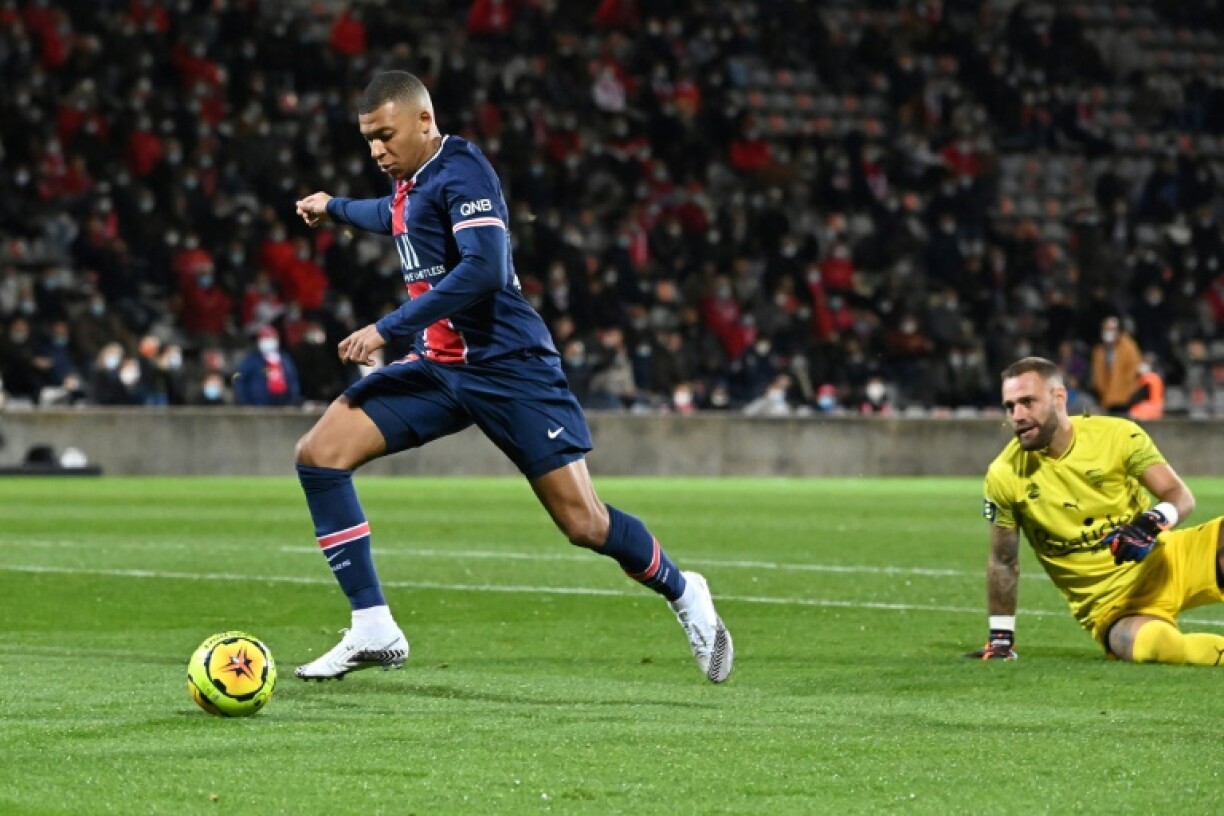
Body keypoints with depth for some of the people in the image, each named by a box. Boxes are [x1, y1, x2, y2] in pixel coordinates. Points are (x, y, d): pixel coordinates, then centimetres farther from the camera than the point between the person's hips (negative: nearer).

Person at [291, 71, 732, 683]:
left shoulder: (461, 172, -15)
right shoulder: (409, 179, 12)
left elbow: (485, 269, -29)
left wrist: (388, 329, -28)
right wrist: (334, 208, 47)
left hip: (505, 367, -9)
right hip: (436, 366, 9)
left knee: (584, 524, -8)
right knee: (319, 453, -8)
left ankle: (682, 594, 21)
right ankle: (373, 632, -6)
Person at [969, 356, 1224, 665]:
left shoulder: (1117, 435, -7)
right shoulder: (1003, 475, -4)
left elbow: (1180, 496, -6)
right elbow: (1003, 561, 8)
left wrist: (1153, 523, -28)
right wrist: (1000, 639, 9)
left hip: (1162, 561, 2)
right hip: (1110, 606, -2)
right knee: (1150, 643, -37)